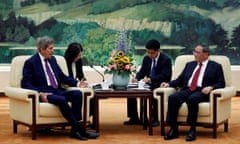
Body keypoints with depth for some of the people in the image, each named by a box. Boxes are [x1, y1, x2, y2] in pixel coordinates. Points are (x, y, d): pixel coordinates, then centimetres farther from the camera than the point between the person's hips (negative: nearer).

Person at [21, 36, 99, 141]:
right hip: (44, 94, -6)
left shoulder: (52, 59, 18)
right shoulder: (31, 62, -1)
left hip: (57, 91, 6)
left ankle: (74, 131, -26)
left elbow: (62, 77, 23)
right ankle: (80, 130, -28)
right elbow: (25, 83, -8)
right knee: (62, 100, -35)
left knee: (77, 94, -22)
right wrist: (40, 93, -23)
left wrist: (77, 83, 6)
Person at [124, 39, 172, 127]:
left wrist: (150, 79, -32)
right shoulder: (146, 59, 10)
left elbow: (165, 76, -19)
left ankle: (155, 119, -23)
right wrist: (136, 78, -10)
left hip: (160, 85, -6)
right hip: (148, 84, 7)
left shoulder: (166, 60, -9)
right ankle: (134, 118, -3)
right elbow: (142, 72, 15)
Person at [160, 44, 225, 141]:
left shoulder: (215, 67, 13)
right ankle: (173, 129, -25)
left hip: (202, 91, -4)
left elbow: (221, 83, 5)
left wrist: (211, 87, -15)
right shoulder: (190, 65, 26)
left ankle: (192, 130, -29)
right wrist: (169, 84, 5)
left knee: (192, 99, -38)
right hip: (187, 90, 4)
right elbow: (180, 80, 23)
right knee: (172, 97, -27)